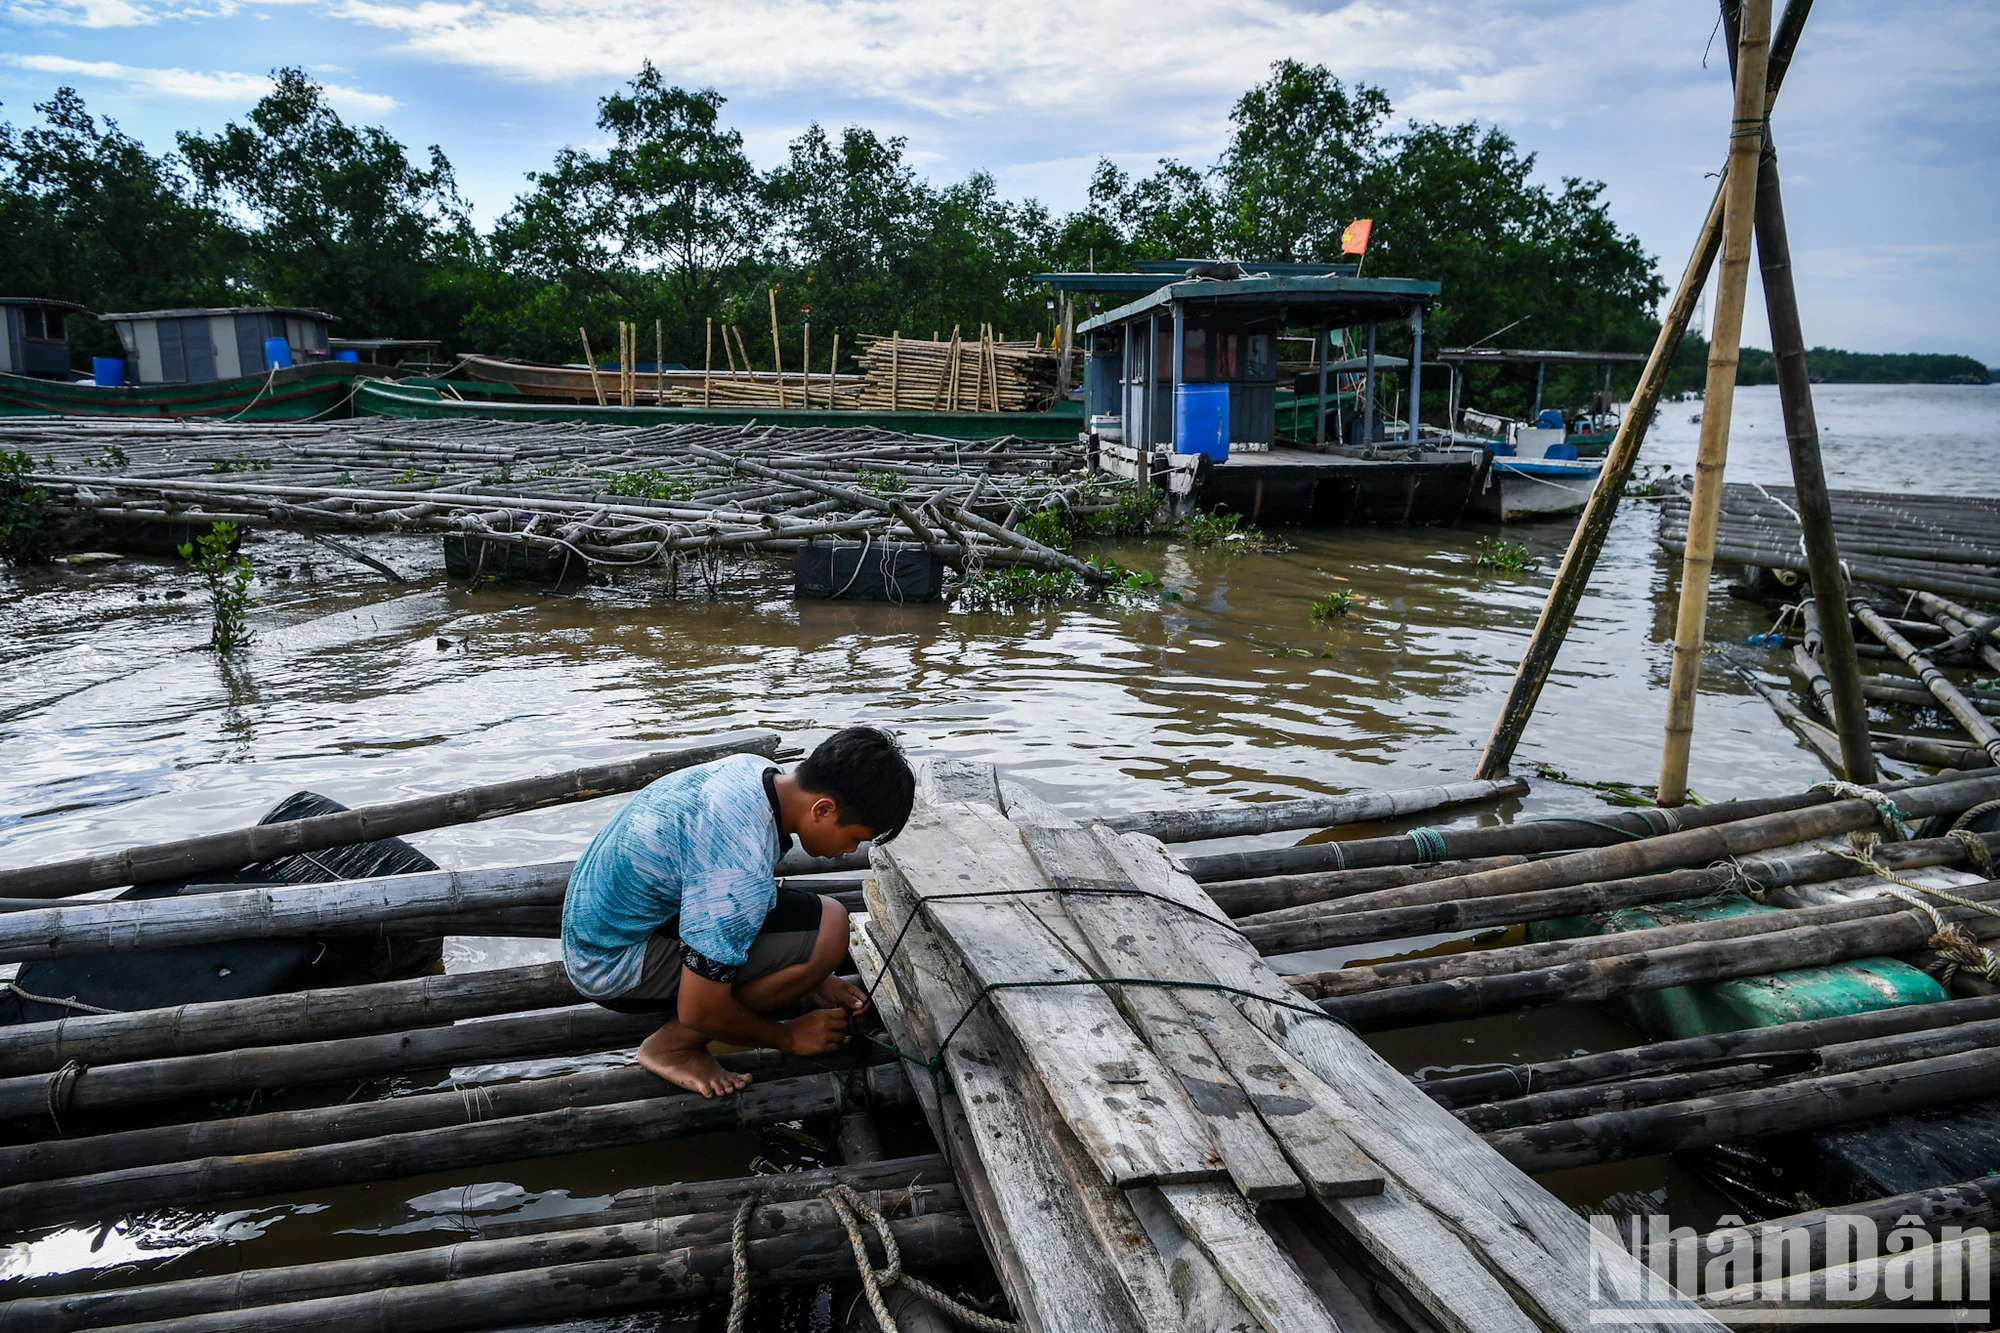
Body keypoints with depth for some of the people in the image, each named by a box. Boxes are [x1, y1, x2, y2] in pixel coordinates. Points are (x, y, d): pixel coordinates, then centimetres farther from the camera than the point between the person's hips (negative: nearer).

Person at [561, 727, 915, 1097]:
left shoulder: (757, 769, -6)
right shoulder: (742, 872, -33)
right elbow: (699, 1012, -23)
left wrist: (814, 979, 11)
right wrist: (789, 1036, -5)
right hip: (614, 967, -9)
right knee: (827, 928, -19)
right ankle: (675, 1044, -6)